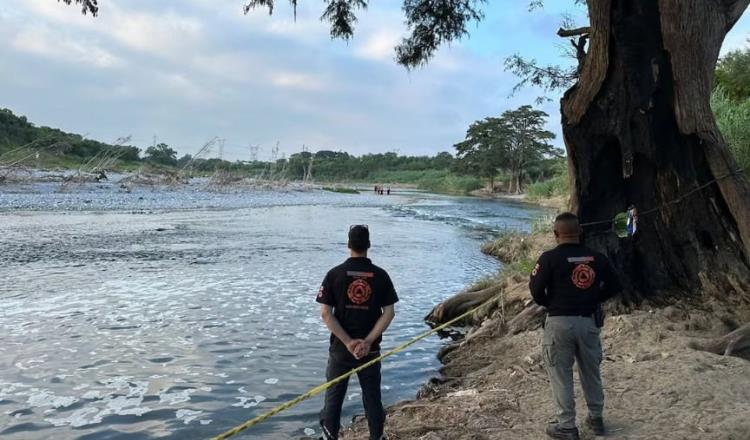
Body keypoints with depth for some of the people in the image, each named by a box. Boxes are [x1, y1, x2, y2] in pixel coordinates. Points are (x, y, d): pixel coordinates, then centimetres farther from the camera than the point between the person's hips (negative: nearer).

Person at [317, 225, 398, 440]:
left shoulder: (335, 274, -7)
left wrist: (348, 342, -12)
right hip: (370, 348, 1)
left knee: (334, 396, 13)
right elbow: (389, 313, -7)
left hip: (340, 347, -1)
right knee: (372, 396, 14)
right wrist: (368, 342, -11)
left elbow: (326, 313, -11)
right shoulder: (380, 275, -4)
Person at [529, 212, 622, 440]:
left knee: (561, 375, 6)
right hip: (589, 321, 5)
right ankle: (596, 418, 34)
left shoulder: (550, 258, -12)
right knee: (591, 372, 20)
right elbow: (614, 287, 9)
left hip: (560, 322, -4)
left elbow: (536, 289, -14)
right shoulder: (597, 258, 3)